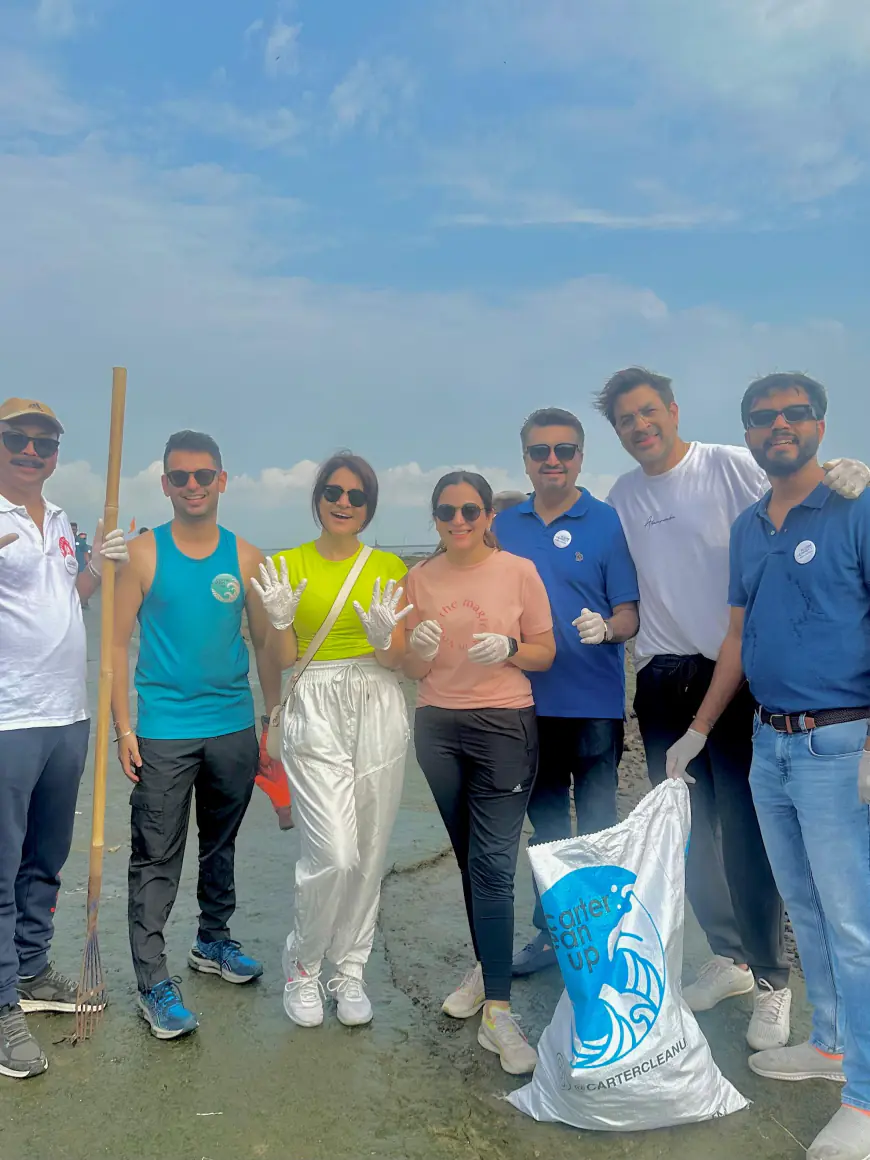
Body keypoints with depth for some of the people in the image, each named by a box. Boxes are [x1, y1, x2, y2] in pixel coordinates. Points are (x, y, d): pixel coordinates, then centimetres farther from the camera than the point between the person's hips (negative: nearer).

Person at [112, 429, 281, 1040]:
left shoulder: (246, 558, 3)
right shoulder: (143, 553, -3)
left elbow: (265, 642, 8)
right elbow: (118, 643, -3)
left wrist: (274, 722, 6)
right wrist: (124, 727, -8)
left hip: (234, 727, 3)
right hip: (164, 731, -3)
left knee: (222, 844, 18)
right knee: (156, 859, 1)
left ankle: (214, 942, 37)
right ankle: (154, 980, 12)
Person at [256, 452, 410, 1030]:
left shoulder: (389, 568, 5)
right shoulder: (288, 565, 4)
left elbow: (397, 661, 3)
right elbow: (284, 660, 3)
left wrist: (385, 636, -18)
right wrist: (281, 620, -16)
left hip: (378, 709, 2)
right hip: (315, 709, -2)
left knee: (369, 855, 7)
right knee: (335, 856, -9)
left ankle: (350, 970, 28)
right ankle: (302, 966, 17)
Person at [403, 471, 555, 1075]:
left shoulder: (519, 571, -4)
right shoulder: (420, 577, 4)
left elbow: (546, 652, 0)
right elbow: (413, 670, 6)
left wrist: (509, 649, -20)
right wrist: (420, 649, -16)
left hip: (505, 727, -3)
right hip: (438, 727, 4)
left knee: (492, 865, -9)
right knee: (470, 859, 16)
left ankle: (498, 1012, -1)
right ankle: (487, 966, 37)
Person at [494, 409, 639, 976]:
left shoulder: (608, 523, -4)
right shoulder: (504, 527, 7)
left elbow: (630, 616, -6)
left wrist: (605, 627, -26)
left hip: (595, 702, -4)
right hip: (530, 701, 4)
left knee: (597, 829, 7)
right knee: (544, 824, 16)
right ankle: (550, 933, 32)